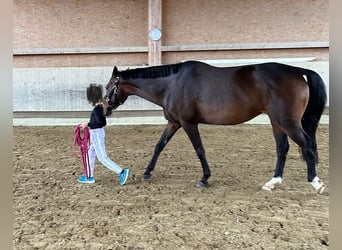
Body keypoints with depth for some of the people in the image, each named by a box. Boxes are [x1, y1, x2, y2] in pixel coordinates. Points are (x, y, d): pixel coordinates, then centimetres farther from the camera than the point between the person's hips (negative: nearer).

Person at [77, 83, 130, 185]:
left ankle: (121, 172, -4)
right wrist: (90, 125, 12)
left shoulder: (96, 108, -20)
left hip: (96, 134, -10)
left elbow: (101, 123, -23)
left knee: (102, 157, -4)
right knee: (90, 154, 19)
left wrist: (88, 124, -17)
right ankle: (89, 177, 29)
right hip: (96, 133, 10)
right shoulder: (100, 106, 7)